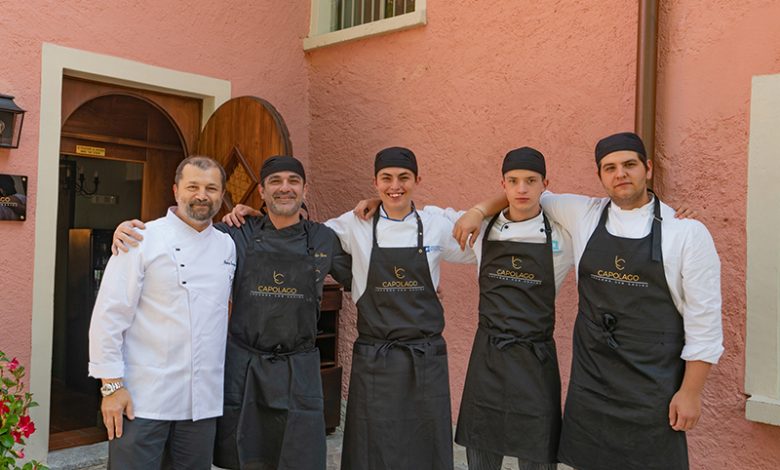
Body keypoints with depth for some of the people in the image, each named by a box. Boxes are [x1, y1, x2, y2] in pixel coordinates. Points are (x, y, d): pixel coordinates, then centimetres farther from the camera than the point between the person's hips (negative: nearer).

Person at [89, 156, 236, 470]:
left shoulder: (228, 246, 7)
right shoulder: (143, 240, -7)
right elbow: (109, 315, -9)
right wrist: (112, 385, -10)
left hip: (204, 401, 5)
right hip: (143, 399, -4)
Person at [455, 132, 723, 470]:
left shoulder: (687, 232, -6)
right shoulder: (583, 215, 1)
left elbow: (704, 317, -6)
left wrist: (691, 392, -6)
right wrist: (477, 212, 4)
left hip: (654, 388, -3)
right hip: (590, 380, 3)